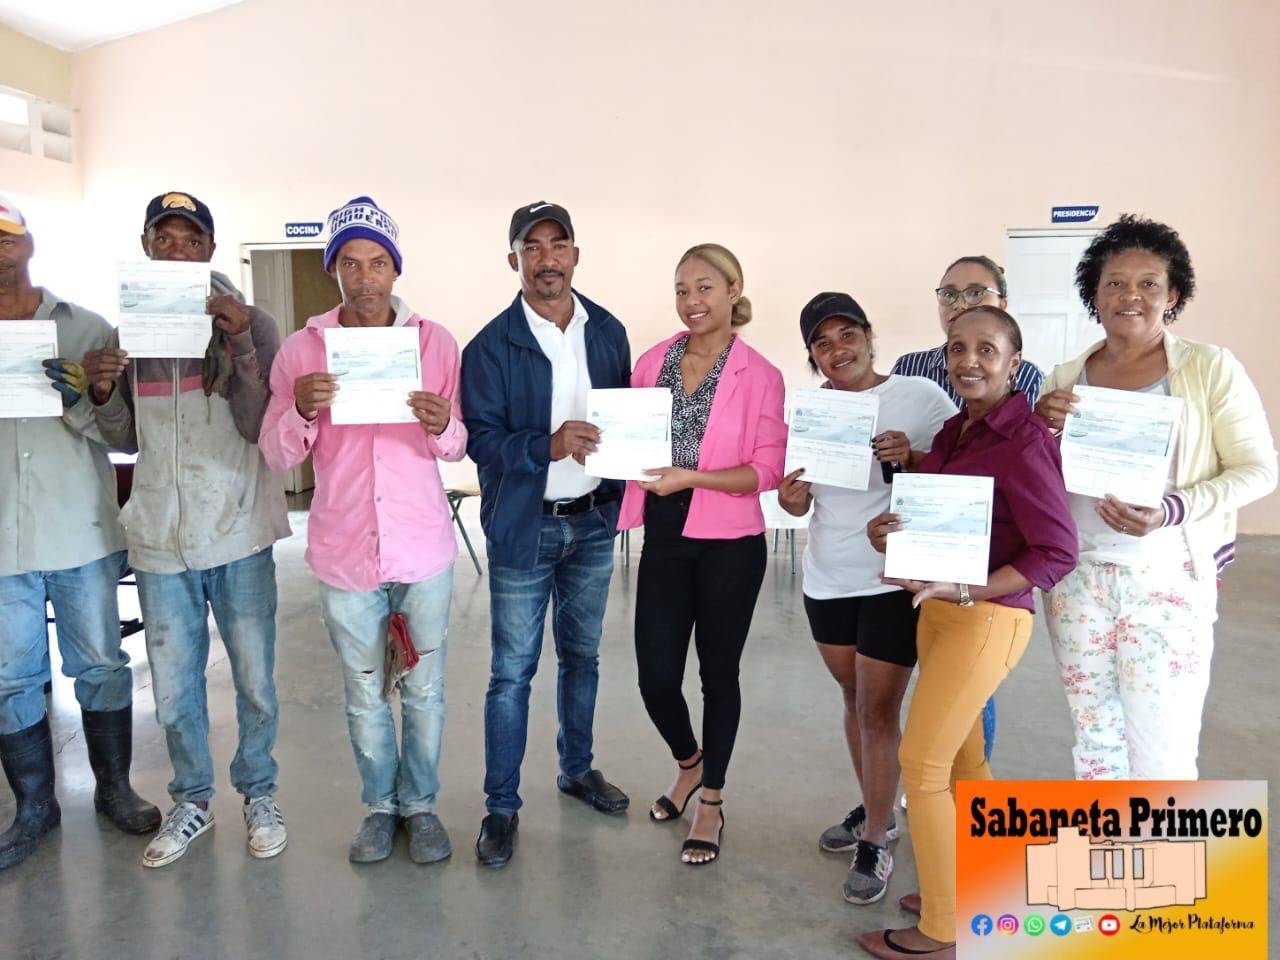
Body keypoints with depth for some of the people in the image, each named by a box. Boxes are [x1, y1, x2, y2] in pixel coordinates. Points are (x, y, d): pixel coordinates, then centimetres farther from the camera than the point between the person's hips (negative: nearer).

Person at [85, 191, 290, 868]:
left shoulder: (250, 324, -4)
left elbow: (261, 427, -14)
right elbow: (126, 441, 11)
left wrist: (240, 343, -24)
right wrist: (103, 392, -9)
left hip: (238, 533, -3)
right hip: (160, 538, 3)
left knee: (255, 680, 9)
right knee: (173, 686, 13)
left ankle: (258, 792, 31)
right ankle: (191, 800, 33)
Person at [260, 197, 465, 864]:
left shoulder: (434, 341, 0)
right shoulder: (302, 349, 0)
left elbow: (459, 446, 1)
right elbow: (277, 456, -1)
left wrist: (443, 425, -22)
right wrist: (301, 411, -21)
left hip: (423, 548, 0)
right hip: (344, 553, 1)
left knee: (424, 690, 11)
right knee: (364, 694, 14)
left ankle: (420, 803, 31)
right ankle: (380, 804, 35)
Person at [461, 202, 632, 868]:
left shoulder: (608, 332, 4)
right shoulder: (492, 346, -8)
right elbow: (480, 439, -13)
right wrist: (549, 445, -28)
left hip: (593, 521, 4)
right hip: (524, 527, -4)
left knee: (581, 655, 18)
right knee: (513, 671, 3)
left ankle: (577, 770, 38)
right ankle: (501, 807, 18)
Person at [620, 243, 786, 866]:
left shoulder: (759, 375, -7)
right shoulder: (652, 361, 5)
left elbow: (767, 469, -11)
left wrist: (691, 477, -22)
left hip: (729, 545, -3)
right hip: (664, 539, 3)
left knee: (719, 672, 11)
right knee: (656, 678, 5)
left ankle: (711, 801, 32)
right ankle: (689, 762, 39)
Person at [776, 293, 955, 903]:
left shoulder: (920, 396, -10)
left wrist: (913, 457, -25)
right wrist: (791, 499, -12)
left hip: (895, 579, -5)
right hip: (827, 578, 5)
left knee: (879, 710, -1)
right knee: (854, 699, 17)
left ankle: (874, 843, 16)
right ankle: (875, 811, 37)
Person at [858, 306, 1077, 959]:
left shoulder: (1024, 441, -16)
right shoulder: (954, 430, 8)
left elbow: (1057, 552, -17)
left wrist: (963, 590, -24)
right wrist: (889, 534, -6)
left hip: (986, 618, -8)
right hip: (939, 611, 8)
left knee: (920, 762, -2)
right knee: (962, 757, 18)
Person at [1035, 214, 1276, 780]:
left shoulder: (1210, 367, -5)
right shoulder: (1064, 378, 6)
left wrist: (1172, 511, -21)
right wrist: (1040, 431, -10)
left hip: (1168, 580, -3)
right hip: (1077, 577, 4)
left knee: (1162, 751, 3)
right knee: (1095, 739, 15)